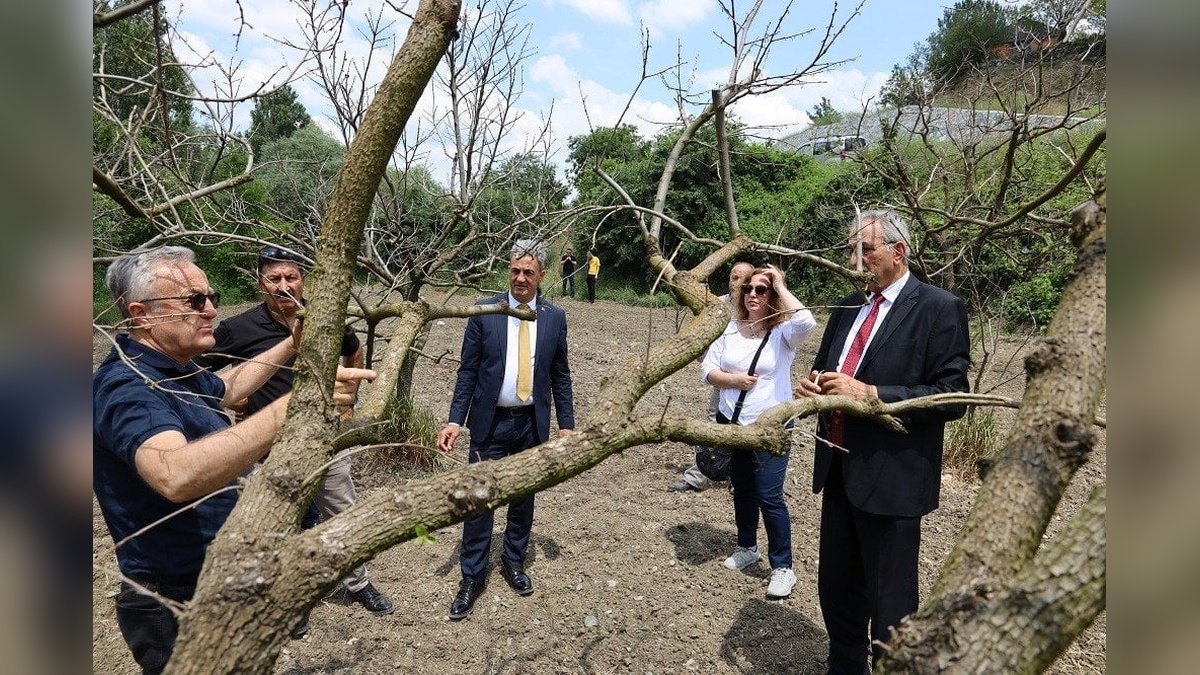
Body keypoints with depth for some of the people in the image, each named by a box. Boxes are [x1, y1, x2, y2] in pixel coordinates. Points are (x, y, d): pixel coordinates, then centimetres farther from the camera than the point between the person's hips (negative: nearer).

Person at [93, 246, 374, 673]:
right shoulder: (126, 386, -26)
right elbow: (177, 476, -46)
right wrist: (294, 406, -52)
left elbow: (227, 387, 28)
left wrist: (290, 345, 25)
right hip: (177, 606, -9)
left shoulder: (175, 370, 5)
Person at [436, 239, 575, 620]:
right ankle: (473, 575, 21)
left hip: (533, 424, 2)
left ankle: (514, 562, 35)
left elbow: (560, 376, 5)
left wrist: (566, 424, 2)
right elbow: (468, 371, -3)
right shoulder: (485, 312, -5)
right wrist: (455, 420, -9)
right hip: (490, 422, -2)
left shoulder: (555, 318, 0)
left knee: (524, 497, 15)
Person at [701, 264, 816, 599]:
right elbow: (708, 369, 1)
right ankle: (747, 547, 39)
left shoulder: (784, 331, -10)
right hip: (731, 422, 5)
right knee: (742, 489, 19)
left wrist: (781, 287, -21)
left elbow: (807, 321, -33)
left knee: (769, 496, -5)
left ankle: (782, 567, 11)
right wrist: (733, 379, -18)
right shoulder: (730, 329, 1)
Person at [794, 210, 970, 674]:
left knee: (889, 607, 8)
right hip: (839, 469, 7)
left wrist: (870, 393, -23)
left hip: (890, 478, -7)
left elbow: (951, 397, -15)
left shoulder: (939, 309, -9)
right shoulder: (847, 308, 12)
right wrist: (813, 386, -3)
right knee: (836, 590, 20)